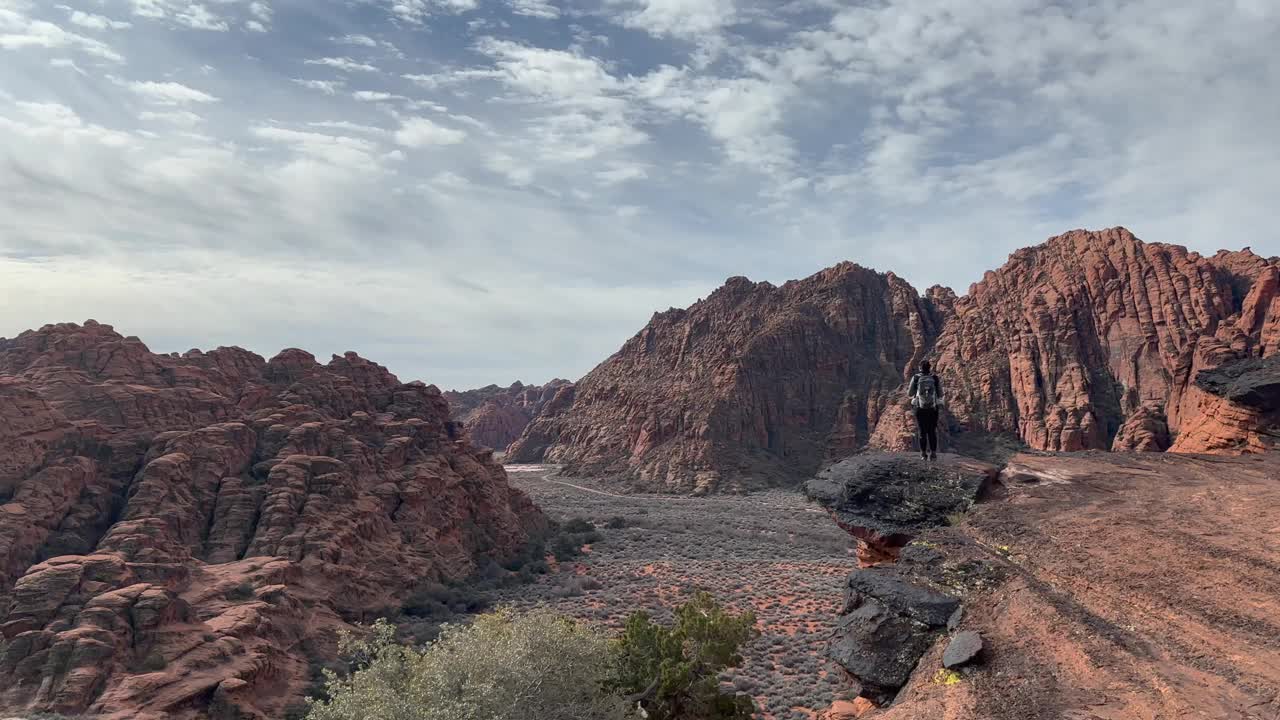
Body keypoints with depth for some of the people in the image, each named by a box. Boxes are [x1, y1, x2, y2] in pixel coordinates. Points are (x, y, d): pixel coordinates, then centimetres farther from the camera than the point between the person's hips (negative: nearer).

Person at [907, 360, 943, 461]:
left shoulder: (915, 378, -5)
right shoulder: (935, 378, -4)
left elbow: (910, 394, 2)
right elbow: (940, 395, 3)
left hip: (920, 409, 0)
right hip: (933, 409, 0)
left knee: (922, 431, 9)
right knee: (932, 432, 10)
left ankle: (923, 454, 7)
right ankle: (933, 453, 4)